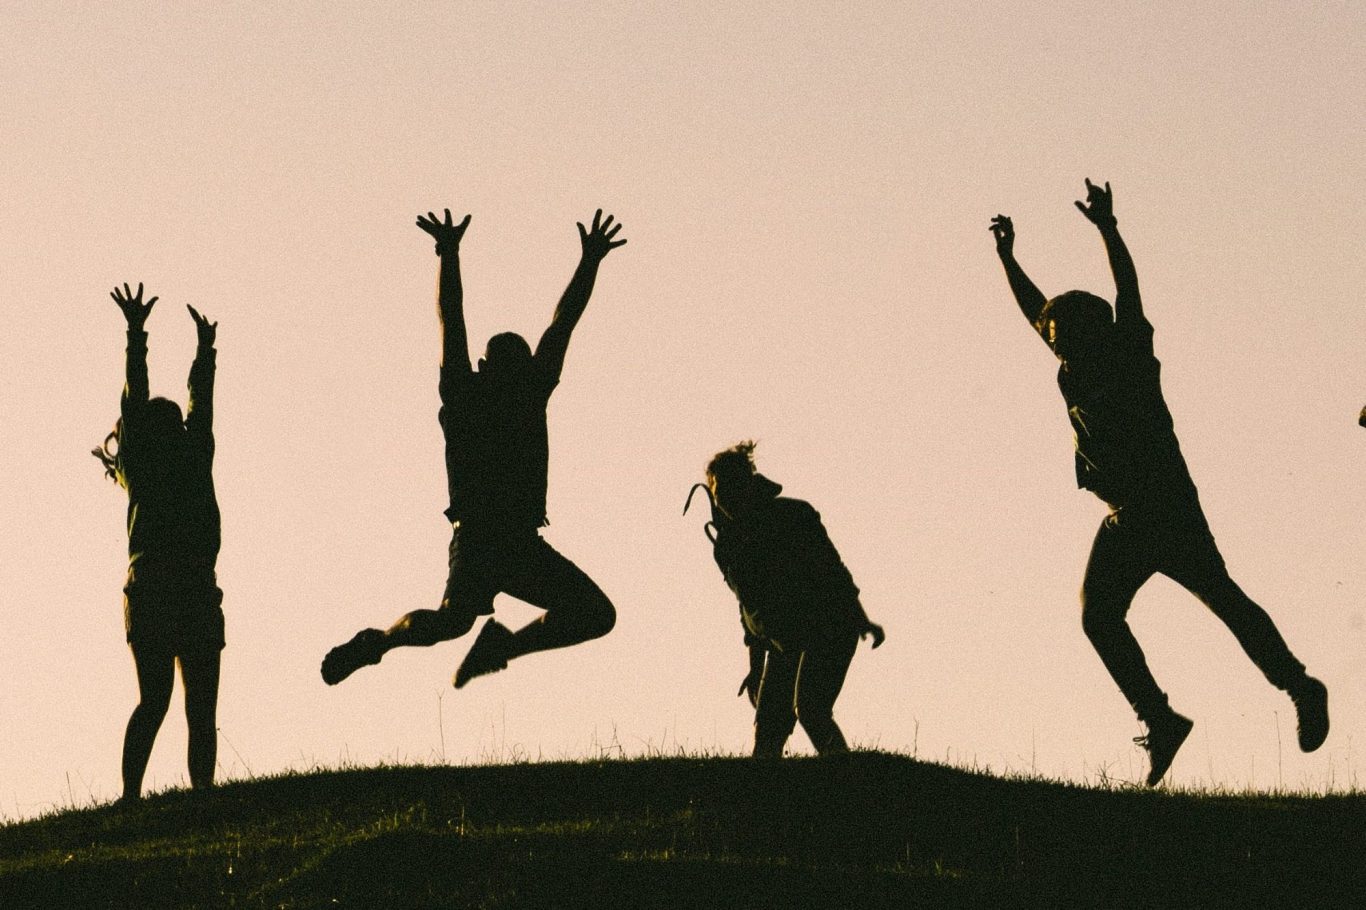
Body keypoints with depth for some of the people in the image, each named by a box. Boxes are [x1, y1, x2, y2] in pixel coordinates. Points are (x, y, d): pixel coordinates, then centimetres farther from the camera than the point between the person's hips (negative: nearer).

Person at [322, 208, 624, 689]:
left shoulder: (531, 395, 15)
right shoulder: (465, 398, 3)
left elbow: (562, 326, 16)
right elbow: (451, 326, -3)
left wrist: (589, 263, 15)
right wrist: (449, 256, -10)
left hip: (524, 545, 6)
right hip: (476, 538, -6)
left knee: (596, 614, -2)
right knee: (453, 620, -26)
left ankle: (503, 645, 15)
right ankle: (376, 642, 4)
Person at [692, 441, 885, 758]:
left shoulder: (791, 515, -9)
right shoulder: (727, 543, 10)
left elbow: (831, 568, -9)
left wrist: (860, 619, -18)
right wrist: (755, 667, 20)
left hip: (829, 630, -7)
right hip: (784, 645, 7)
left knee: (808, 708, -24)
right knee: (768, 724, -2)